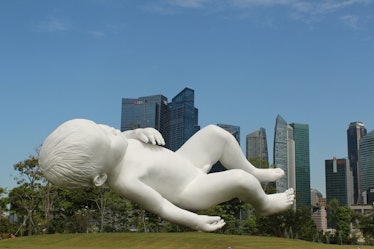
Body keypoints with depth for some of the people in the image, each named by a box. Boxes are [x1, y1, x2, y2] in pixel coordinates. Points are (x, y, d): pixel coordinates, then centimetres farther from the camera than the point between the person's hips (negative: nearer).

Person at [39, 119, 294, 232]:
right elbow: (161, 207, -28)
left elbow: (123, 139, 6)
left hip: (183, 161, 8)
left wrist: (140, 132, -13)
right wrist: (195, 221, -27)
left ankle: (254, 171, 29)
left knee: (217, 133, 7)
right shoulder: (126, 182, -37)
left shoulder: (113, 153, -17)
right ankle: (264, 203, 15)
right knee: (240, 180, -21)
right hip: (191, 190, -8)